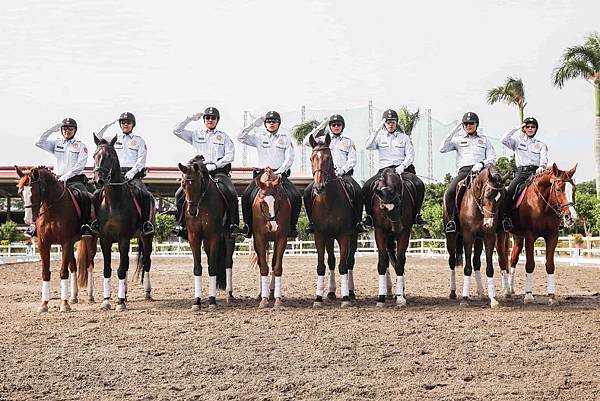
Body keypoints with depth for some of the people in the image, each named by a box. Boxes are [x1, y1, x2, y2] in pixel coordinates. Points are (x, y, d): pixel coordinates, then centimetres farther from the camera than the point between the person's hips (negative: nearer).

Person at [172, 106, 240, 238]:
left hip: (219, 170, -2)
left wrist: (215, 165, -10)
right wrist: (191, 118, 6)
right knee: (180, 194, -16)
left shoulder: (224, 136, 13)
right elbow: (176, 131, 10)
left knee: (231, 194, -28)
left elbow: (230, 155, 2)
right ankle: (181, 224, -8)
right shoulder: (196, 135, 17)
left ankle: (234, 224, -20)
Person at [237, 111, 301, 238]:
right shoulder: (259, 137, 12)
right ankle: (248, 225, -12)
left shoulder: (285, 138, 11)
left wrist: (279, 172, -11)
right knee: (246, 195, -23)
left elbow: (289, 158, 3)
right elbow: (241, 137, 0)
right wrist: (253, 125, -3)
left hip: (281, 174, 0)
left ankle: (291, 227, -12)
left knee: (296, 197, -23)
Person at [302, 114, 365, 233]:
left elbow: (352, 161, 5)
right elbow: (307, 141, 2)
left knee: (357, 191, -30)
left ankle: (358, 222, -21)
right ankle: (312, 221, -13)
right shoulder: (323, 140, 17)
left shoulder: (349, 142, 16)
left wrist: (341, 171, -12)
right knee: (307, 191, -23)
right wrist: (319, 128, 1)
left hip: (344, 173, -1)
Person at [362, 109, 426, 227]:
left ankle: (416, 215, -15)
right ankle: (369, 215, -11)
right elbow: (368, 146, -6)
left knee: (419, 185, -27)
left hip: (402, 169, 0)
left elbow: (410, 155, 6)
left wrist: (402, 166, -13)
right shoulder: (379, 137, 12)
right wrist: (377, 129, -10)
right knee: (367, 187, -24)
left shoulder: (404, 137, 13)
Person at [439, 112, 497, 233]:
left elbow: (492, 159, 12)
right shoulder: (458, 139, 20)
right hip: (463, 171, 0)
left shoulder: (485, 140, 21)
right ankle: (451, 221, -20)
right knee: (450, 192, -28)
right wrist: (453, 133, 2)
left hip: (480, 170, 0)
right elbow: (442, 149, 5)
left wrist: (481, 164, -9)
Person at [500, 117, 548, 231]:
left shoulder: (541, 145, 17)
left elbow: (544, 159, 1)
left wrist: (541, 167, -22)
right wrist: (516, 128, 2)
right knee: (510, 191, -27)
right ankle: (506, 218, -25)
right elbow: (504, 140, 0)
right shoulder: (517, 142, 18)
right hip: (521, 172, 0)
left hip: (536, 172, 0)